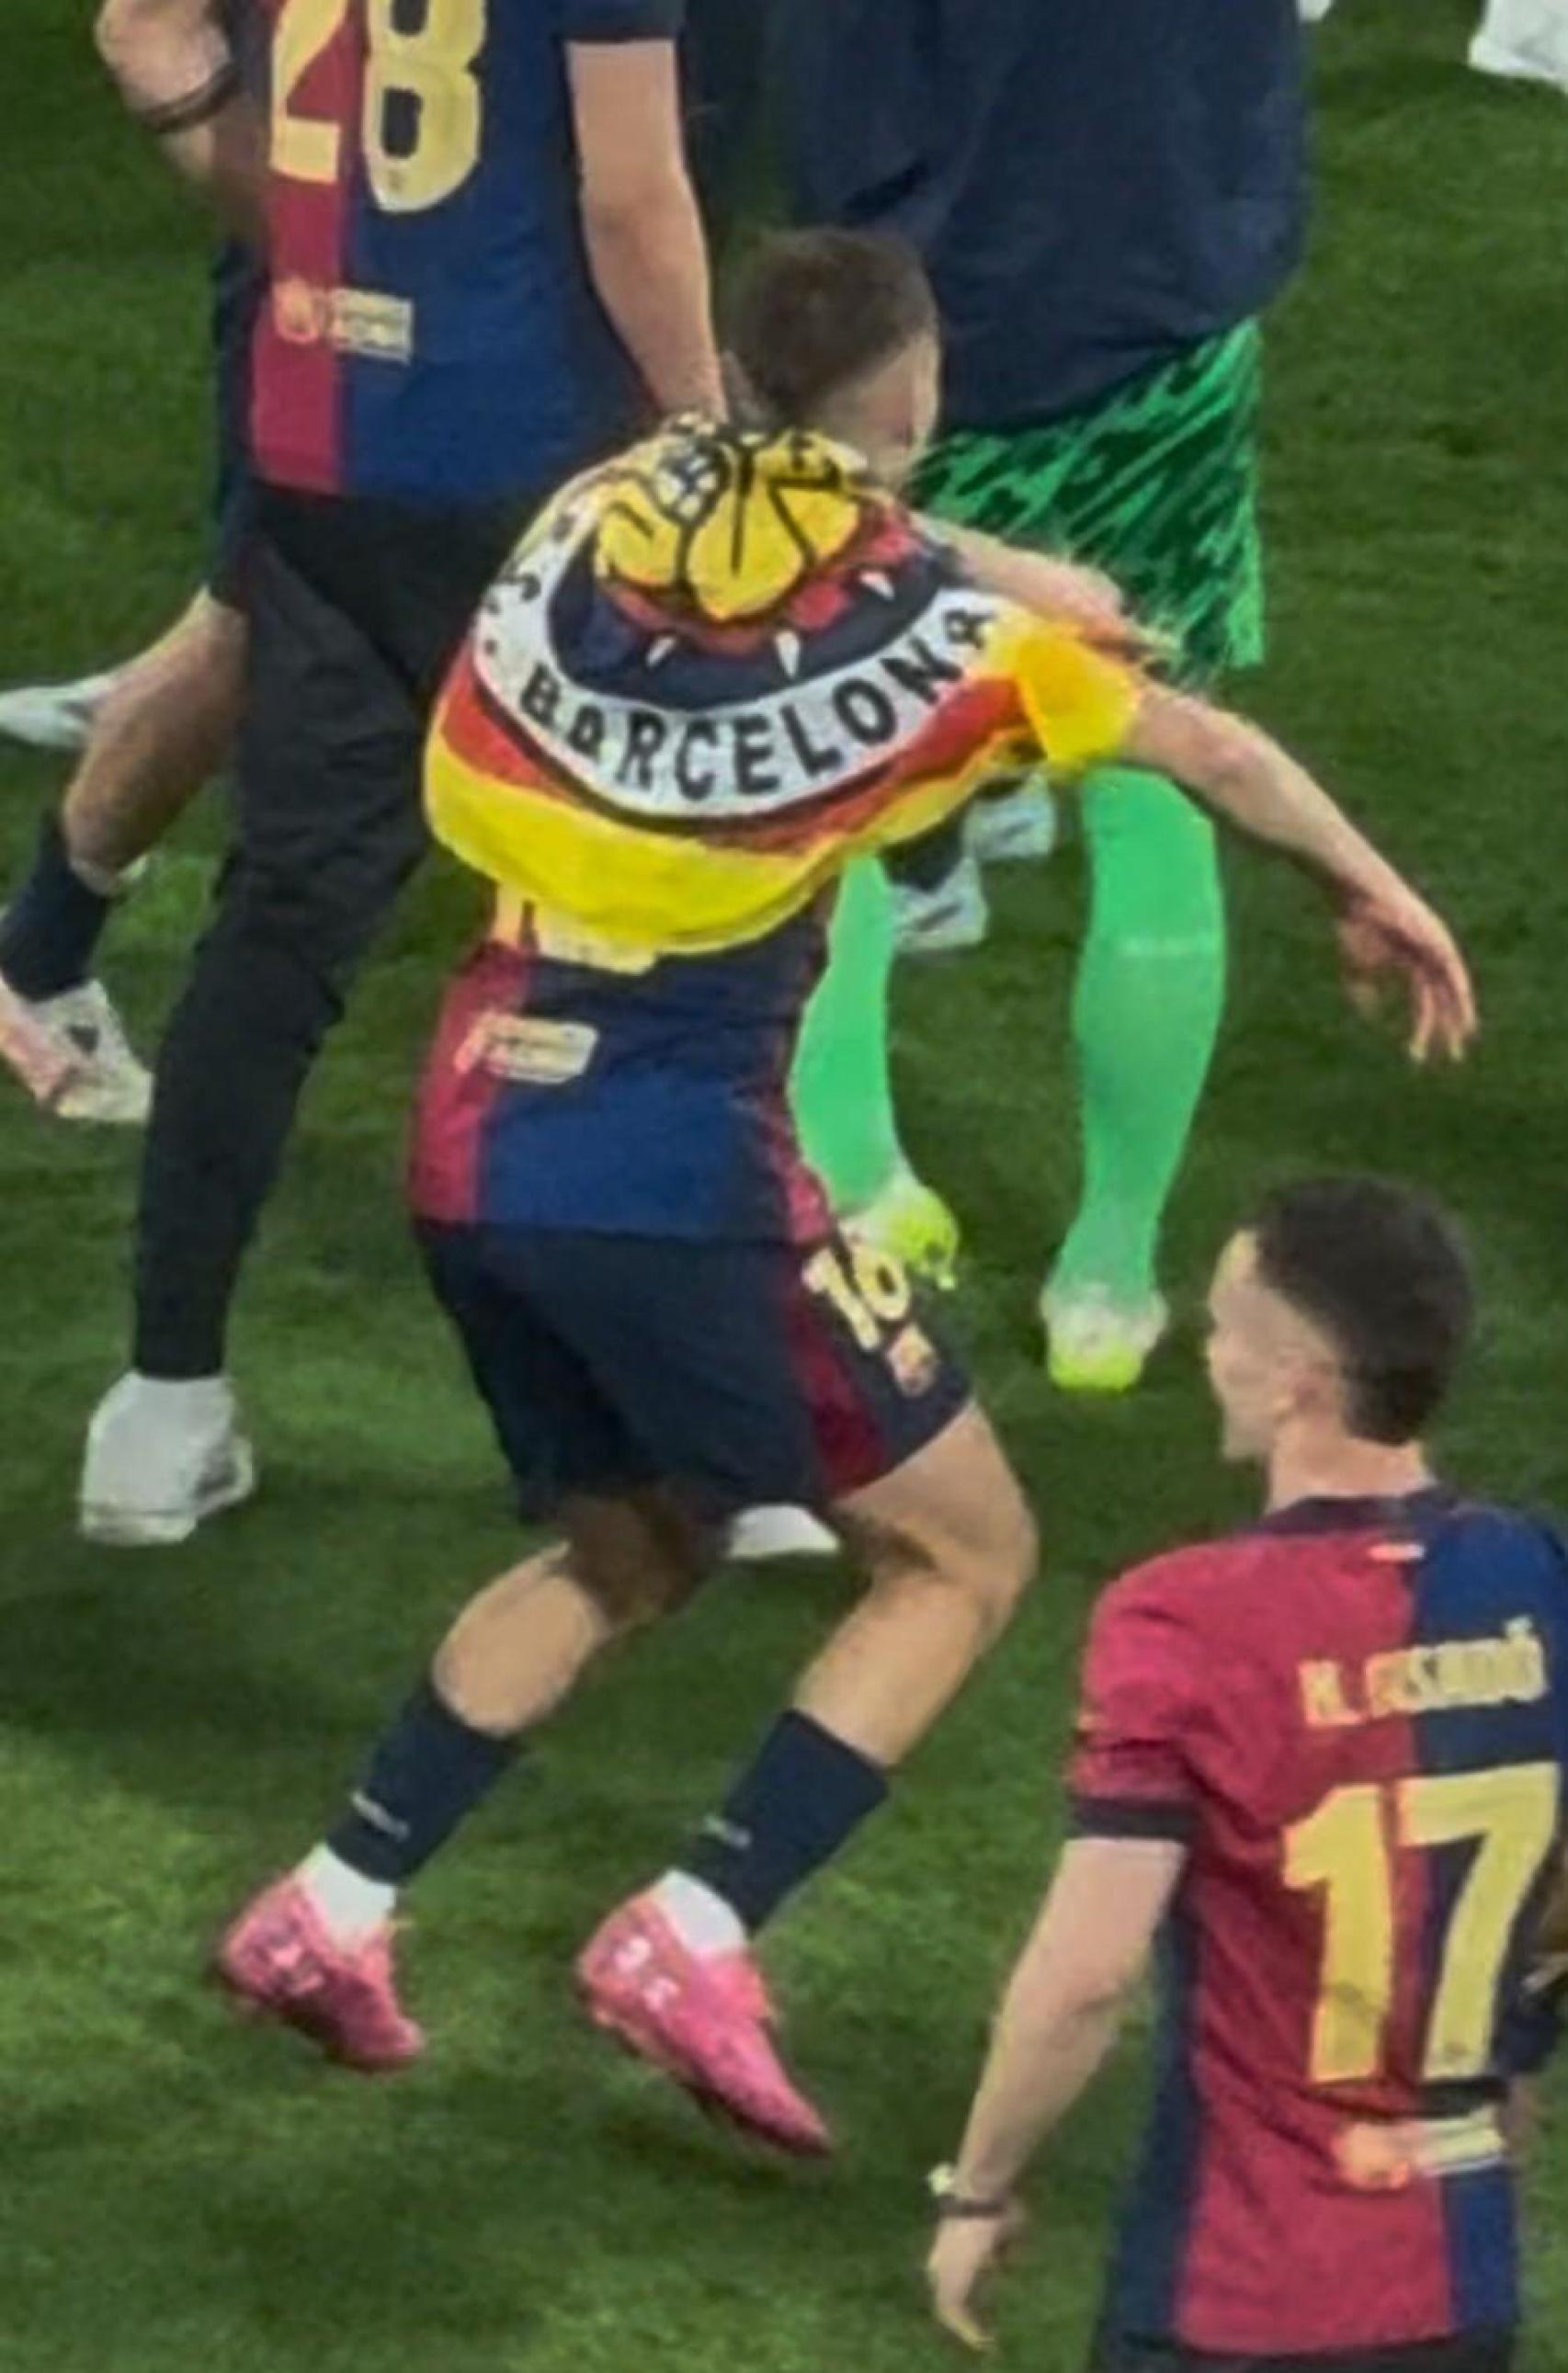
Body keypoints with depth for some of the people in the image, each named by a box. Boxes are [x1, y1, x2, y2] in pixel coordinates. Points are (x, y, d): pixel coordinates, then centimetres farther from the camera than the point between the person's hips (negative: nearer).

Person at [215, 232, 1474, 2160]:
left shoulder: (603, 521, 3)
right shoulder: (939, 625, -5)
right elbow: (1209, 753, 9)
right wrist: (1380, 897, 26)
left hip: (472, 1150, 6)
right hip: (679, 1180, -6)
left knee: (626, 1551, 27)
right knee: (961, 1557, 10)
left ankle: (332, 1909, 20)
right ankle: (694, 1937, -3)